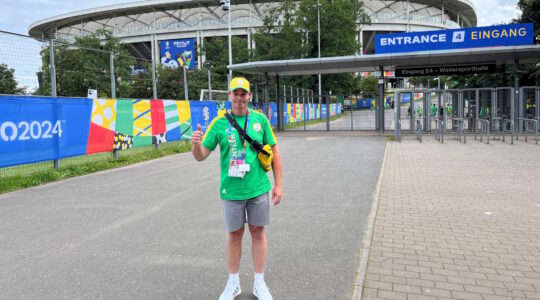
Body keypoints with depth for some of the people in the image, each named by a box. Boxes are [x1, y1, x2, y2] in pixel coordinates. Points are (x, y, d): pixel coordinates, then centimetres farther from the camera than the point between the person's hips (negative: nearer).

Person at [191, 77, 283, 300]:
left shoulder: (260, 119, 0)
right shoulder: (219, 122, -3)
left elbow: (274, 152, 5)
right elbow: (201, 156, -2)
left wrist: (278, 184, 2)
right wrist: (196, 144, -26)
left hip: (258, 189, 1)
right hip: (231, 190, 0)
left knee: (258, 232, 10)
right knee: (234, 234, 11)